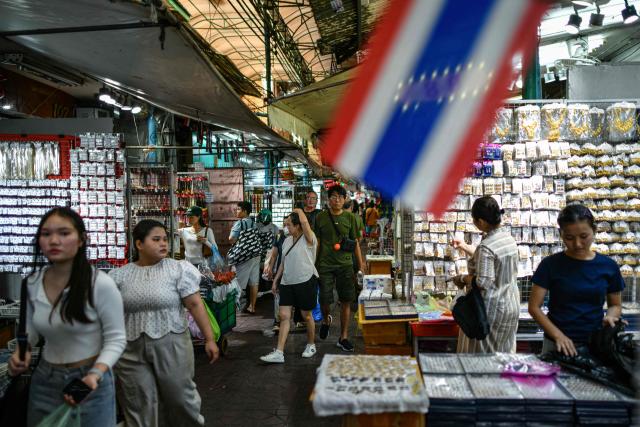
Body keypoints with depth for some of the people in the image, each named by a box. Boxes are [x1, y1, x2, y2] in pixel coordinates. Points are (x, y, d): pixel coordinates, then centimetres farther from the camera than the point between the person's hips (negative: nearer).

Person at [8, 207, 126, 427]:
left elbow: (115, 339, -14)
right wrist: (21, 351, -5)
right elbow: (31, 327, 13)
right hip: (43, 380, 5)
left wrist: (95, 374, -27)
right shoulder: (32, 282, -3)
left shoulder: (101, 284, -20)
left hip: (89, 381, -5)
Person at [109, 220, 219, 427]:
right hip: (131, 350, 2)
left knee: (179, 396, 11)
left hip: (171, 346, -1)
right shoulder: (120, 276, 2)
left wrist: (209, 339, -10)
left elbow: (195, 304, -7)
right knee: (138, 405, 10)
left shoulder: (178, 269, -5)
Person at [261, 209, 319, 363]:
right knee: (284, 316, -1)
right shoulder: (287, 240, 13)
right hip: (287, 282, 6)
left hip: (306, 281, -6)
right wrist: (275, 280, 16)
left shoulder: (308, 239, -9)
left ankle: (311, 345, 29)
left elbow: (304, 221, -29)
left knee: (306, 315, 8)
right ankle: (279, 353, -1)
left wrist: (299, 211, -10)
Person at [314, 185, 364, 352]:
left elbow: (355, 242, 8)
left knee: (346, 301, 4)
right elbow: (317, 243, 5)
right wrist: (314, 263, 3)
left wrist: (361, 264, 5)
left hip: (345, 264, 1)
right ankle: (326, 320, 32)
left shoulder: (349, 217, 4)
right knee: (325, 299, -3)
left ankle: (343, 337, 16)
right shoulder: (320, 217, 2)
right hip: (325, 264, -1)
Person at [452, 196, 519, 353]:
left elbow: (483, 282, -26)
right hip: (511, 306, 8)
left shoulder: (485, 246, -23)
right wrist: (465, 247, 23)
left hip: (491, 310, -8)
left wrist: (462, 279, -9)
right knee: (502, 354, 17)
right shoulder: (508, 237, 3)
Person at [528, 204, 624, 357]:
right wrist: (558, 335, -19)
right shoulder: (550, 264, -9)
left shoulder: (609, 266, -2)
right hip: (557, 344, -2)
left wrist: (610, 316, -11)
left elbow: (616, 305, 10)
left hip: (596, 344, 2)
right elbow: (534, 307, -8)